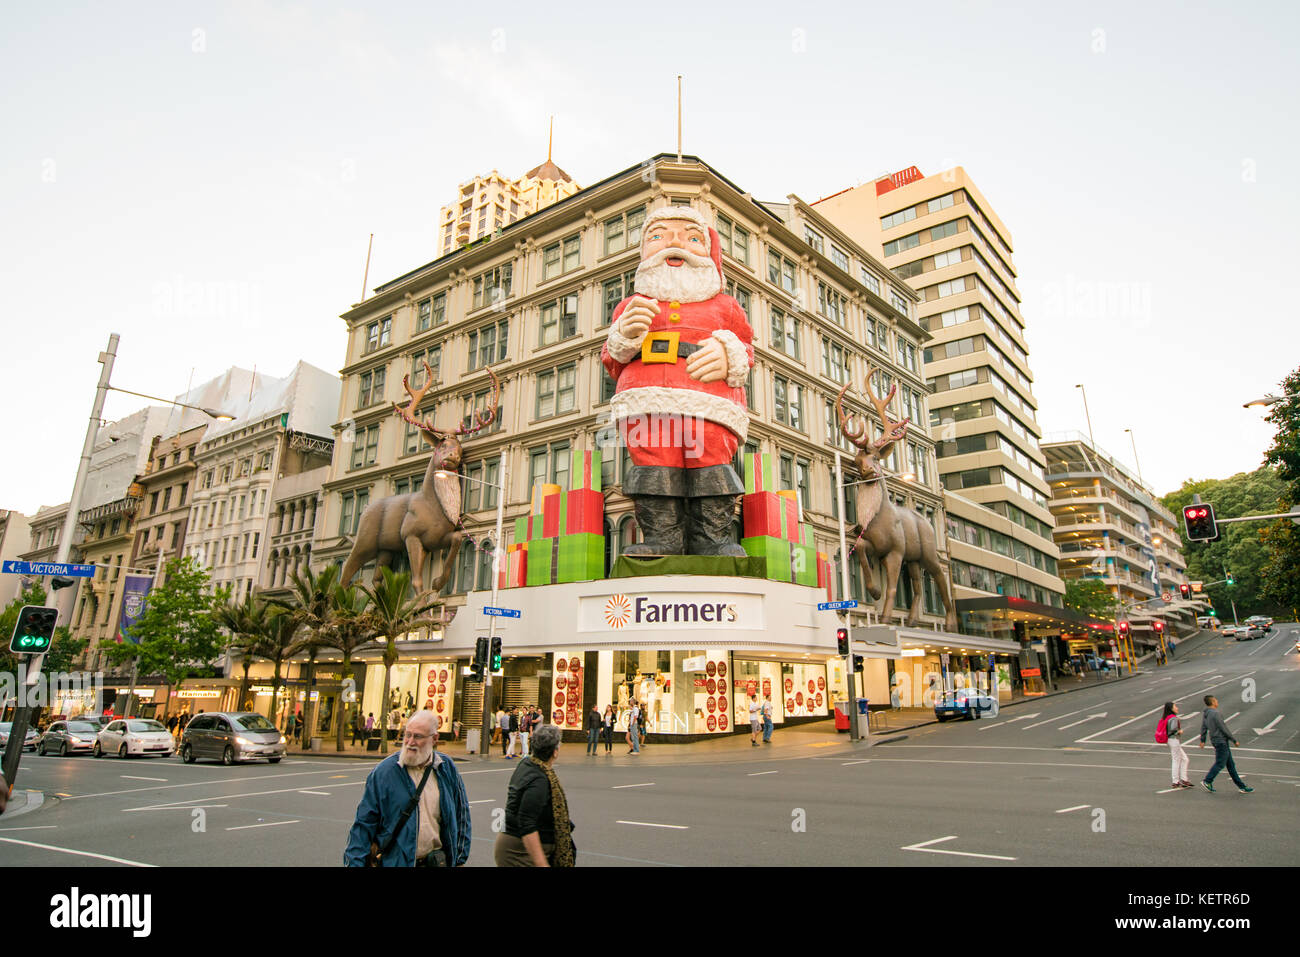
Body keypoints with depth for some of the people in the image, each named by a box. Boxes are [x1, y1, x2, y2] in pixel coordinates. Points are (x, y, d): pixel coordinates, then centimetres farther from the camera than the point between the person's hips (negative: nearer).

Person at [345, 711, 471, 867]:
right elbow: (364, 823, -6)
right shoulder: (383, 772, -8)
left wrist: (460, 859, 8)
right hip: (395, 860, -2)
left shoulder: (447, 768, -1)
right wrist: (355, 862, -13)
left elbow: (461, 814, 7)